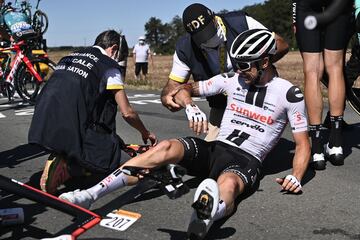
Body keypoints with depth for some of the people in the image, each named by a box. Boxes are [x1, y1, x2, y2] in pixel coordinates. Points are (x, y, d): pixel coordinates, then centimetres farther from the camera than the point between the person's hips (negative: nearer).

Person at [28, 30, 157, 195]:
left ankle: (58, 159, 4)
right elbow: (127, 113, 2)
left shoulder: (68, 57, 23)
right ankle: (68, 167, -13)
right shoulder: (109, 65, 3)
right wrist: (145, 133, 22)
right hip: (74, 130, -7)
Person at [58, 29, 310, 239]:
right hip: (214, 148, 3)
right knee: (167, 147, -26)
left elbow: (303, 143, 2)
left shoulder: (290, 93, -1)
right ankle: (89, 195, -32)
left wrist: (296, 177, -16)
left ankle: (206, 216, -76)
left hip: (246, 160, -3)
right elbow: (184, 89, 13)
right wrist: (191, 107, -11)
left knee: (227, 185, -40)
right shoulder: (232, 79, 7)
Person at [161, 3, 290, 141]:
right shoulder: (185, 49, -14)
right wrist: (166, 98, -29)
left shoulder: (241, 22, -20)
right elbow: (175, 83, -5)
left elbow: (281, 45, -15)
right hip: (222, 106, 2)